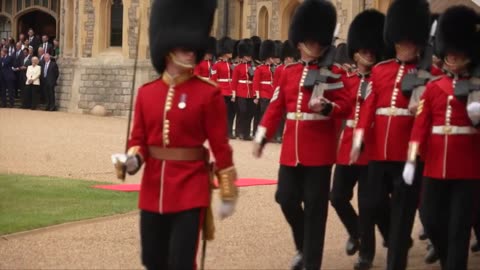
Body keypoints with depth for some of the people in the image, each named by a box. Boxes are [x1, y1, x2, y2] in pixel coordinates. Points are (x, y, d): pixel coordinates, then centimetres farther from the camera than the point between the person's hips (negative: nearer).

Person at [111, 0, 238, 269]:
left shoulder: (209, 93, -7)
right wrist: (132, 160, -13)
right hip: (153, 190, 4)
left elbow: (221, 147, -5)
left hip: (191, 191, -4)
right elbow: (139, 139, 9)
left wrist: (228, 195, -3)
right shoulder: (146, 92, 4)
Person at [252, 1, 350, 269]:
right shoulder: (289, 72, 10)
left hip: (319, 149, -4)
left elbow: (346, 106, -8)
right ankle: (304, 247, 30)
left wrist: (327, 106, -27)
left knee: (315, 206, 0)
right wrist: (262, 137, 6)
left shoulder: (332, 72, -2)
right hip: (291, 148, 4)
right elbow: (276, 107, 11)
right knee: (287, 199, 6)